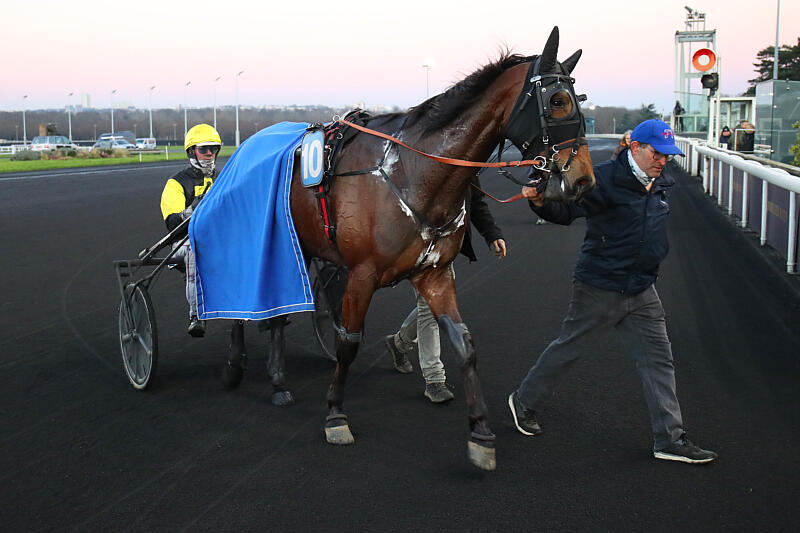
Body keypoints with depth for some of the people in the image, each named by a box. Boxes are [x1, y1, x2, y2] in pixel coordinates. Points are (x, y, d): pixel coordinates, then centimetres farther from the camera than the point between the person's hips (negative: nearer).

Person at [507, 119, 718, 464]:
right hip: (598, 288, -7)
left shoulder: (662, 186, 10)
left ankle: (670, 439, 12)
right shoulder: (607, 179, -14)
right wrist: (541, 203, -35)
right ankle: (524, 403, 28)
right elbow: (566, 211, -17)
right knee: (567, 349, 7)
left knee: (657, 360, 5)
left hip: (641, 292, 7)